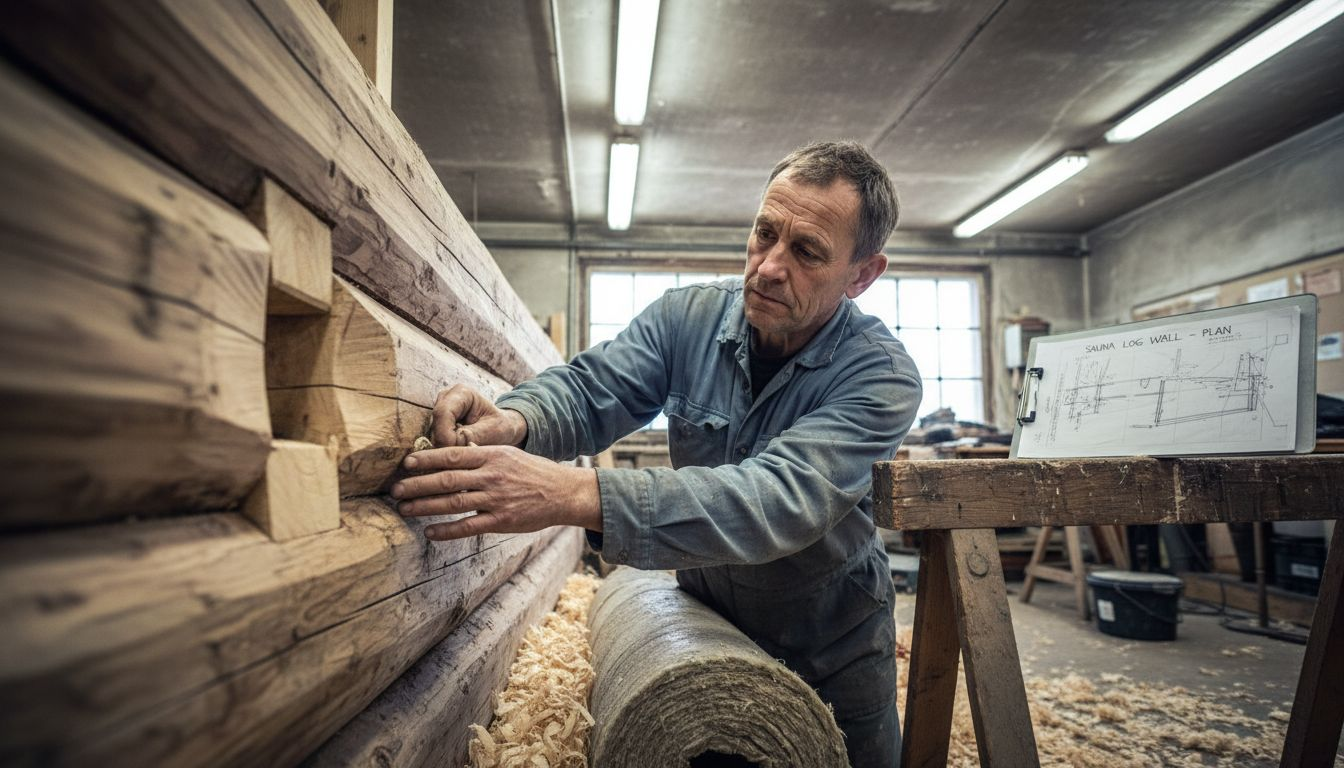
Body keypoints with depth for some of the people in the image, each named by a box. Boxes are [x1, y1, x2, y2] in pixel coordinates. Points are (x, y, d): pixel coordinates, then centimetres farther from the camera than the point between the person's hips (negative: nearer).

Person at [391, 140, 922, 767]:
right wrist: (514, 419, -43)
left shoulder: (882, 377, -29)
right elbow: (590, 390, -17)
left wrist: (579, 495, -55)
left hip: (835, 642, -2)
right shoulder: (688, 317, -15)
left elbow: (781, 501, -43)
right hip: (707, 614, 3)